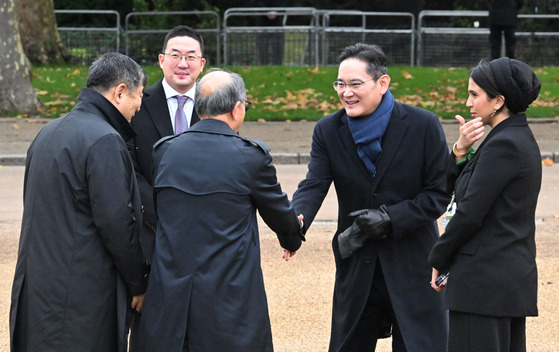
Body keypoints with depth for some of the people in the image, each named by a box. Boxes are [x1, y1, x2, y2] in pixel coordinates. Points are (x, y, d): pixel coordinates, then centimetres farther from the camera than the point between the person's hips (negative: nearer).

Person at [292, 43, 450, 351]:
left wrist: (390, 218, -18)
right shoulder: (328, 131, -1)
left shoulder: (423, 126, -9)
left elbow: (439, 193, -7)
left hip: (412, 265, -3)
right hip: (356, 266, 3)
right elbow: (314, 185, -11)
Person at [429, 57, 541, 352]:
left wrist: (439, 261, -5)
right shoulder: (522, 139, 15)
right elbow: (454, 187, 16)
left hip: (485, 280, -10)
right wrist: (461, 150, -2)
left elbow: (470, 213, -17)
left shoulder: (503, 144, -16)